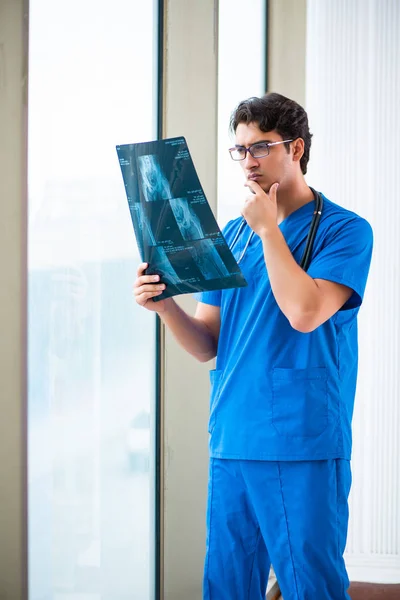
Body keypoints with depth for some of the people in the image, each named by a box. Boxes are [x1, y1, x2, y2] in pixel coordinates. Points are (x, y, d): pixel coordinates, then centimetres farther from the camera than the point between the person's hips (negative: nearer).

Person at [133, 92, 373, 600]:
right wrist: (165, 306, -8)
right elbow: (207, 345, 12)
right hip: (231, 444, 6)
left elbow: (304, 312, -20)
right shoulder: (233, 235, 14)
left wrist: (268, 228, -11)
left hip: (302, 448, -6)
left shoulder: (344, 230, -3)